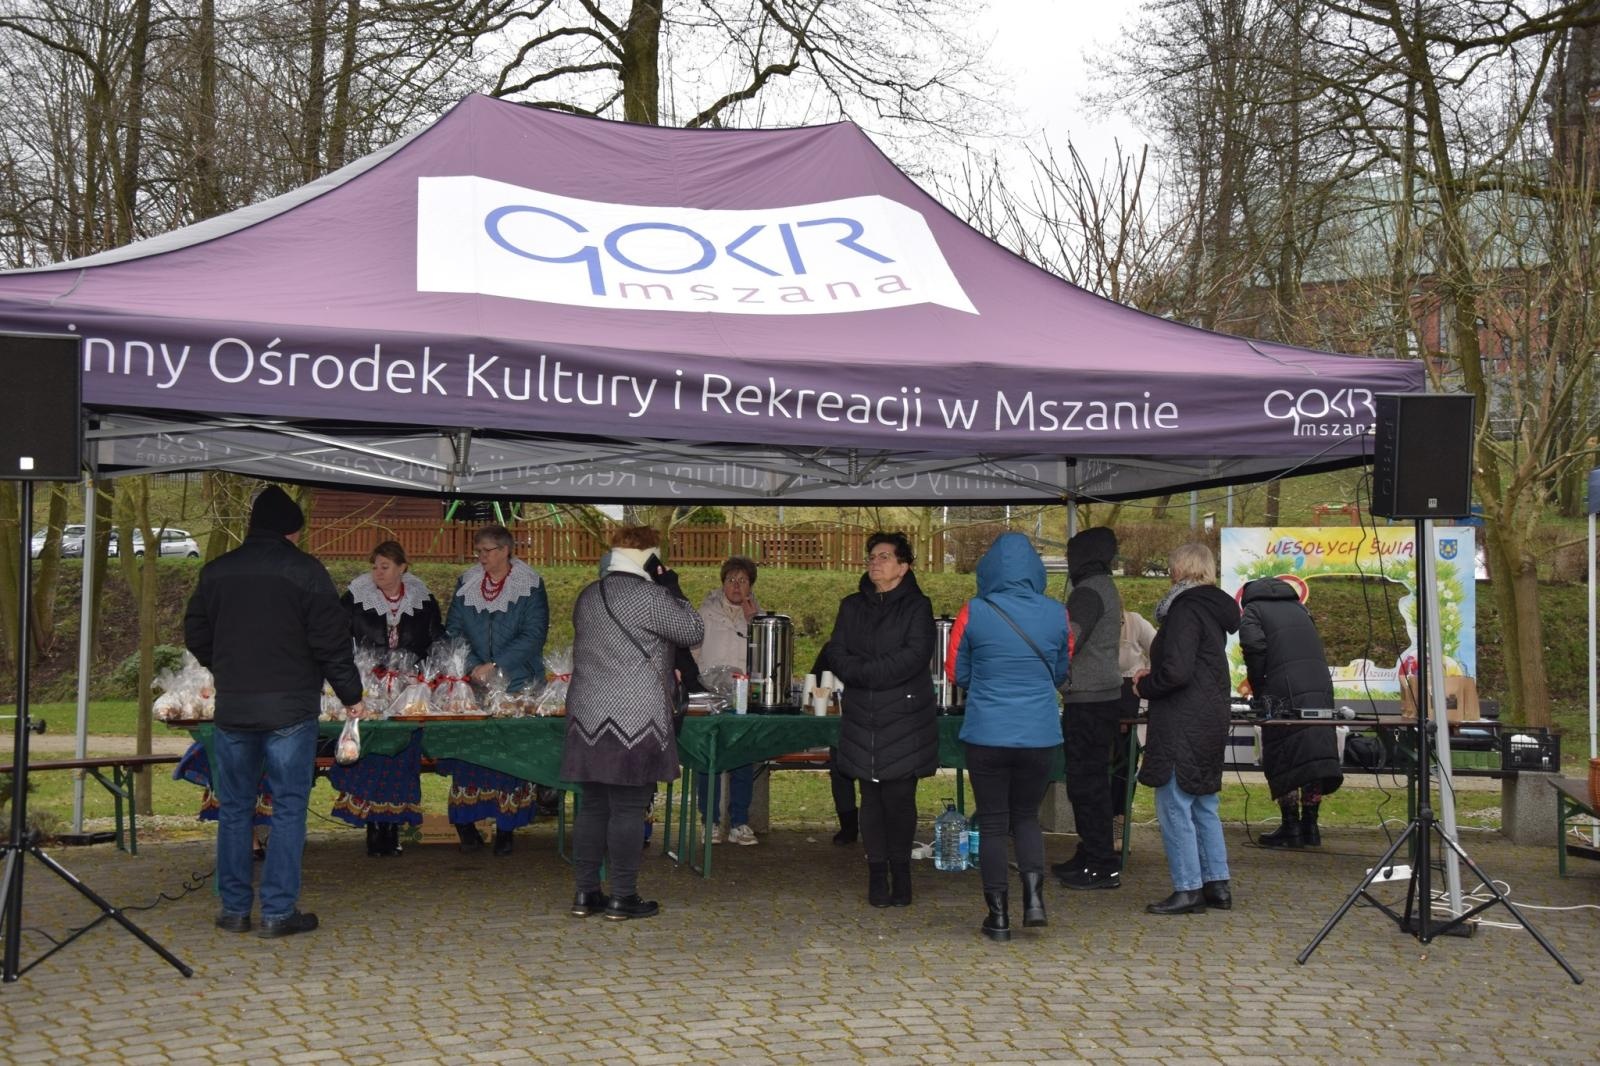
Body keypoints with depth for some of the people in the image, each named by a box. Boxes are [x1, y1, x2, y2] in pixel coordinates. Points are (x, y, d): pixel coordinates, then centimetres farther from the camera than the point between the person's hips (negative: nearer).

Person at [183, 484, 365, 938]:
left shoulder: (216, 571, 7)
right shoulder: (305, 571, -6)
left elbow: (196, 636, 16)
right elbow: (331, 641, -8)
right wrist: (351, 696, 2)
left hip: (231, 708, 4)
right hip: (290, 707, -4)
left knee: (234, 808, 12)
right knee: (289, 808, 2)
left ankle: (234, 908, 16)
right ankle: (279, 911, 2)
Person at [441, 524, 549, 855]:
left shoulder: (530, 585, -2)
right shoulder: (466, 583, 8)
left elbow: (533, 636, -8)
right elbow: (453, 630, 6)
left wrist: (495, 666, -15)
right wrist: (473, 666, -10)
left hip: (517, 683, -2)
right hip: (472, 684, 3)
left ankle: (506, 828, 6)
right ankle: (466, 823, 4)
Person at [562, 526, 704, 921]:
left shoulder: (587, 596, 14)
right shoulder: (648, 596, -11)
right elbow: (694, 632, -5)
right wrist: (673, 589, 3)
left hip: (588, 714, 7)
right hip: (635, 718, -7)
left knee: (593, 805, 11)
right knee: (628, 808, -2)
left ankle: (586, 893, 15)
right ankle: (623, 897, 2)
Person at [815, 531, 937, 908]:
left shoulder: (917, 607, 2)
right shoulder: (852, 606, 15)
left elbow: (914, 656, -11)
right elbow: (836, 653, 5)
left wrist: (862, 672, -11)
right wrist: (876, 672, -11)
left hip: (905, 718, -3)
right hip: (862, 718, 3)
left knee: (899, 798, -5)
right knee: (871, 798, 3)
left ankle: (900, 871, 7)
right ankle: (877, 873, 9)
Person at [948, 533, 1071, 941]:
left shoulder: (974, 613, -9)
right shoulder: (1056, 614, -1)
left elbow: (956, 672, 2)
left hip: (986, 734, -2)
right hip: (1040, 735, 2)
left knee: (992, 824, 8)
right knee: (1026, 816, 19)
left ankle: (999, 915, 10)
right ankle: (1034, 892, -1)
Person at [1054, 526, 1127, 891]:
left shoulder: (1089, 591, -15)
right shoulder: (1105, 588, 18)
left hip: (1088, 700, -10)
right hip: (1105, 695, 10)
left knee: (1087, 782, -7)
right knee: (1091, 781, 15)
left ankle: (1102, 866, -5)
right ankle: (1091, 856, 23)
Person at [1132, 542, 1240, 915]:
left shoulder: (1186, 610, -15)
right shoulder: (1214, 610, 15)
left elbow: (1176, 671, -23)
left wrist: (1144, 686, -5)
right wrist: (1152, 679, 17)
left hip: (1183, 726, -10)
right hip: (1210, 721, 10)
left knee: (1174, 807, -4)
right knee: (1203, 807, 15)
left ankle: (1188, 890, -1)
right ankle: (1217, 884, 18)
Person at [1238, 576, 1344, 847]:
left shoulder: (1252, 610, 10)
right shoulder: (1298, 608, 28)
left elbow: (1254, 647, -8)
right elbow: (1313, 649, 23)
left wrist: (1257, 690, 2)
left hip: (1285, 693, -5)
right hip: (1320, 688, 6)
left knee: (1282, 758, 0)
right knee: (1317, 754, 8)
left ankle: (1291, 828, 0)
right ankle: (1309, 825, 12)